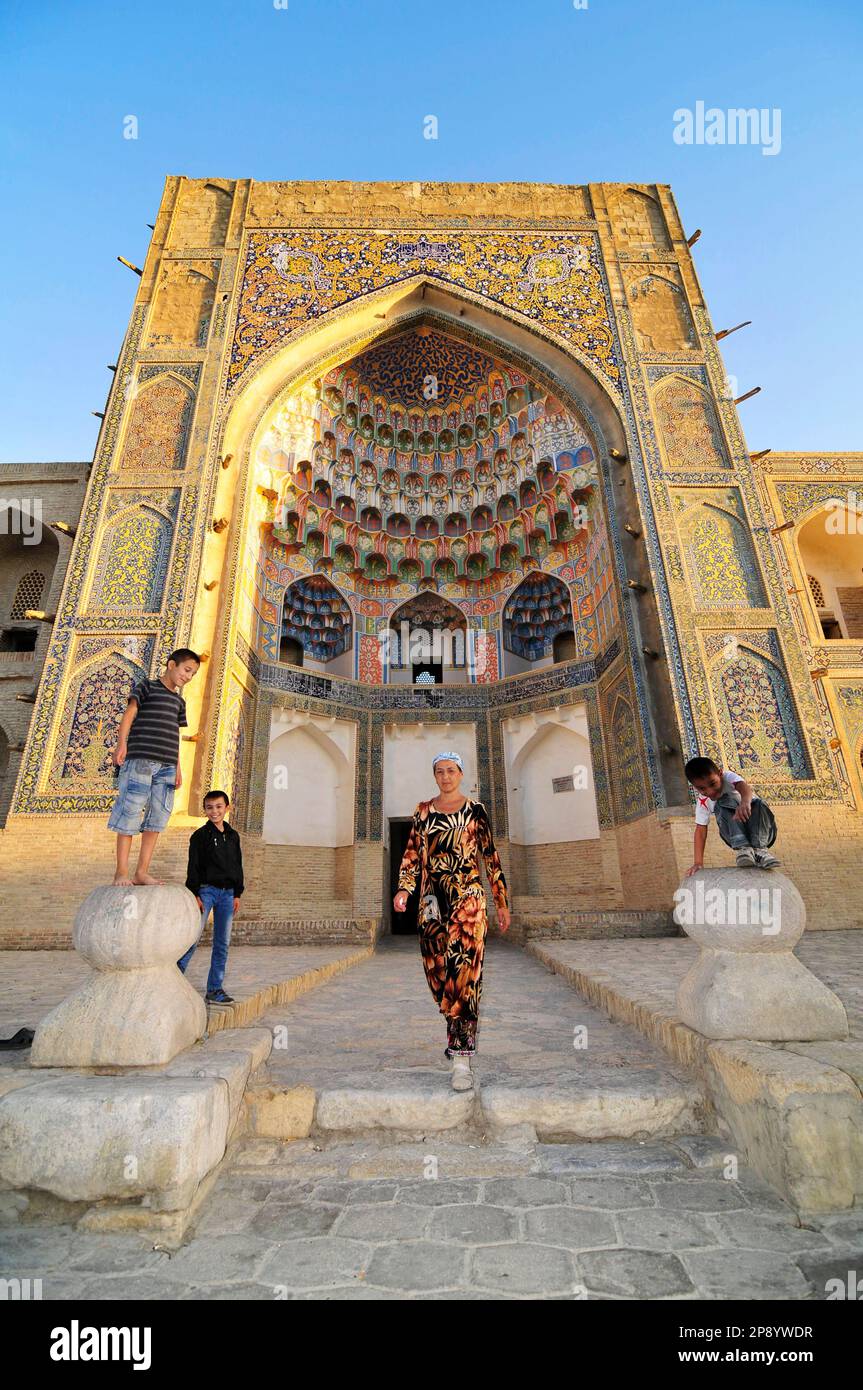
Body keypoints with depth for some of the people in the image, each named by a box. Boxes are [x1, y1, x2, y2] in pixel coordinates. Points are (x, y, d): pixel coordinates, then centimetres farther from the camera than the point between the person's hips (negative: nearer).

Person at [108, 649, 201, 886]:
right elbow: (129, 715, -4)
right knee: (130, 814, -4)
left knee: (158, 818, 4)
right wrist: (121, 743, -19)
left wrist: (178, 768, 15)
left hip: (166, 766, 6)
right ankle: (122, 871, 2)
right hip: (141, 759, -6)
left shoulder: (179, 701, 23)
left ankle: (142, 871, 10)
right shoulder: (147, 686, 6)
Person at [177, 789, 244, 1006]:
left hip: (227, 893, 4)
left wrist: (237, 894, 10)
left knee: (222, 943, 6)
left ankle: (215, 990, 13)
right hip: (206, 890, -4)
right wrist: (194, 895, -11)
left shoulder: (233, 836, 12)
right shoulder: (200, 835, -1)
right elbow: (193, 867, -4)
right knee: (193, 937, -10)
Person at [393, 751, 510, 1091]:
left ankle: (461, 1057, -8)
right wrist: (403, 889, -8)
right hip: (432, 898, 3)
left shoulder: (475, 809, 6)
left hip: (467, 897, -3)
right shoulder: (423, 811, 11)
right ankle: (460, 1033, 32)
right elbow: (412, 853, 8)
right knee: (437, 972, 8)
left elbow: (491, 856, 8)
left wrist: (501, 901, 8)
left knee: (464, 969, -12)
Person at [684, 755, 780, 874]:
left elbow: (743, 786, -38)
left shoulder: (728, 776, -15)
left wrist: (745, 802, -64)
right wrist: (698, 863, -21)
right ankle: (743, 848, -38)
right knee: (723, 802, -27)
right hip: (735, 835, 1)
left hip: (759, 830, -1)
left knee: (759, 803, -32)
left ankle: (760, 848, -34)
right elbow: (700, 830, -10)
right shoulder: (702, 801, -6)